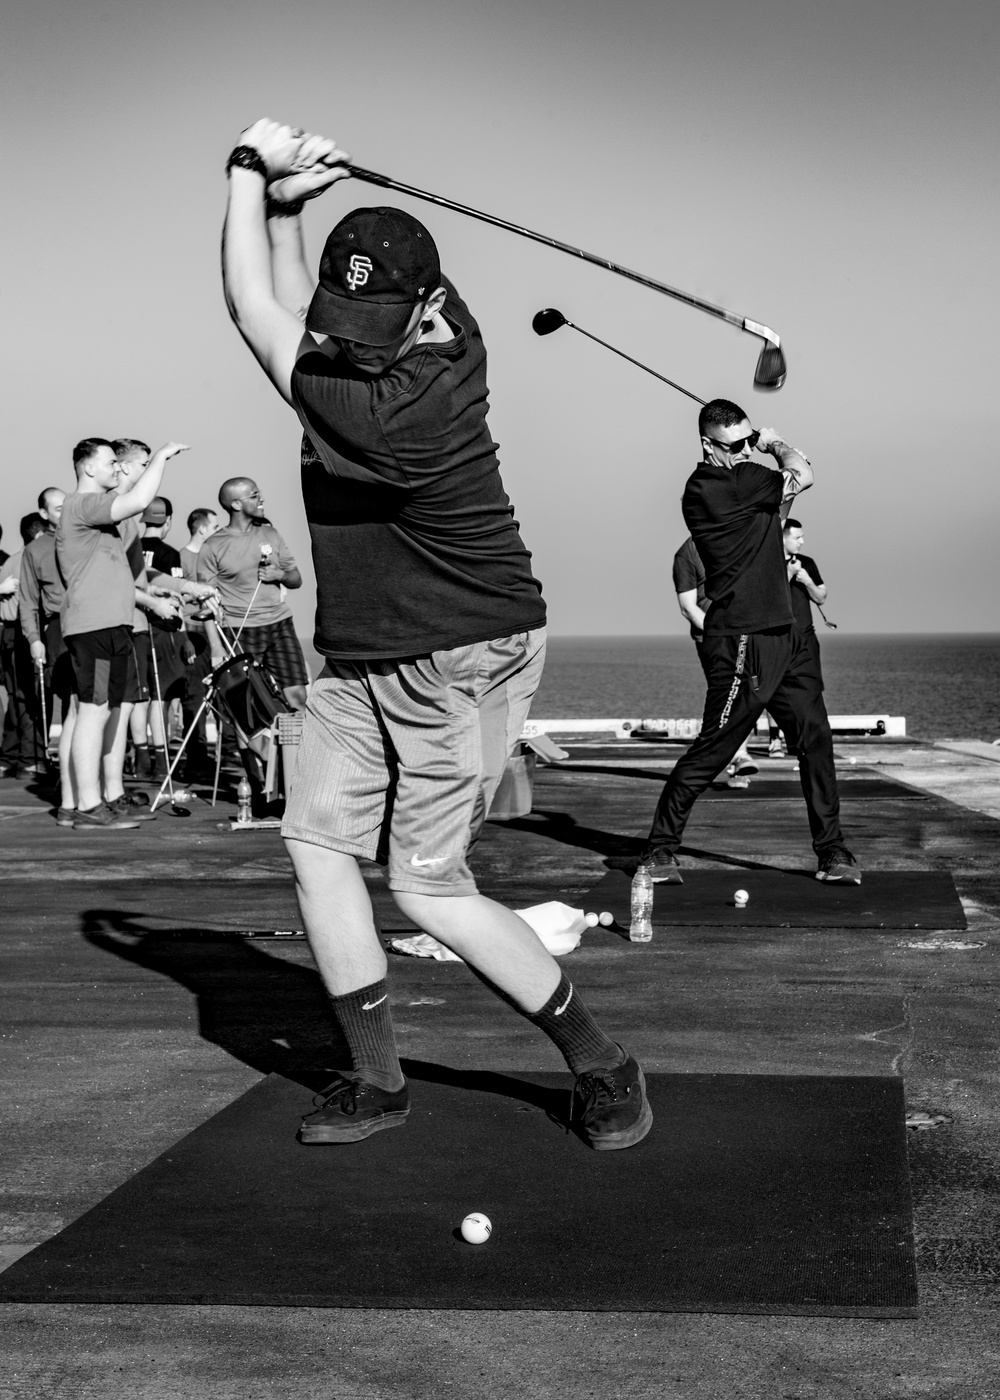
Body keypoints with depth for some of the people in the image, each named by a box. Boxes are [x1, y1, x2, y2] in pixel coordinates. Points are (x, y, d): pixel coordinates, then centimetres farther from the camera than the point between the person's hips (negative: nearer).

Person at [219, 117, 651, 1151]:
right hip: (357, 661, 9)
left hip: (461, 659, -9)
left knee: (426, 884, -6)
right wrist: (282, 199, -2)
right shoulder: (444, 331, -5)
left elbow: (254, 312, -19)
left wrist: (250, 174, -10)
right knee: (316, 843, 3)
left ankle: (598, 1064, 11)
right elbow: (287, 305, 13)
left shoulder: (379, 413, -30)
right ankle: (376, 1079, 13)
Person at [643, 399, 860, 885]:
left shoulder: (741, 477, 14)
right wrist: (777, 445, 5)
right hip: (740, 641, -9)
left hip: (782, 634, 9)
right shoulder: (709, 487, -17)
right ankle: (660, 849, 8)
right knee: (713, 748, -5)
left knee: (815, 738, 5)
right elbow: (803, 476, -13)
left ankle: (832, 851, 12)